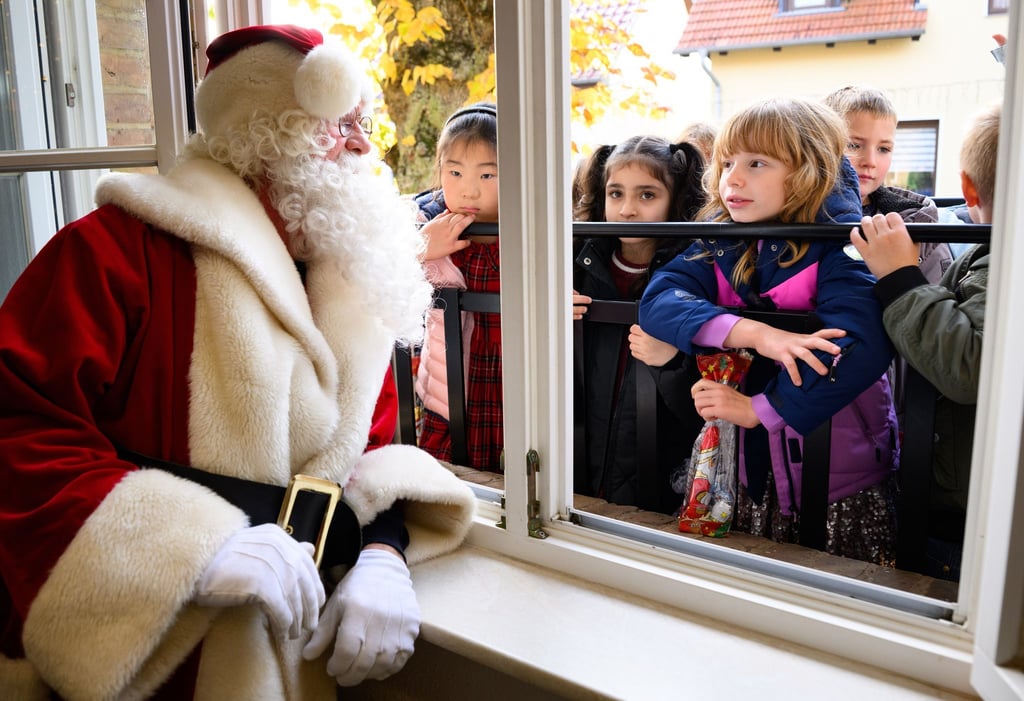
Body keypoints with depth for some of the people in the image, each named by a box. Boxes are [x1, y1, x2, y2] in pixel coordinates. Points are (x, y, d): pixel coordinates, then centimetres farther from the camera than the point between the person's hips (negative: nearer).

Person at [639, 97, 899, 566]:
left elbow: (859, 349, -28)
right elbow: (658, 298, -17)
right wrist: (756, 333, -30)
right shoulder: (719, 246, 0)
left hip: (841, 482, -4)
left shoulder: (840, 246, -13)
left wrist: (759, 409, -23)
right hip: (751, 474, 4)